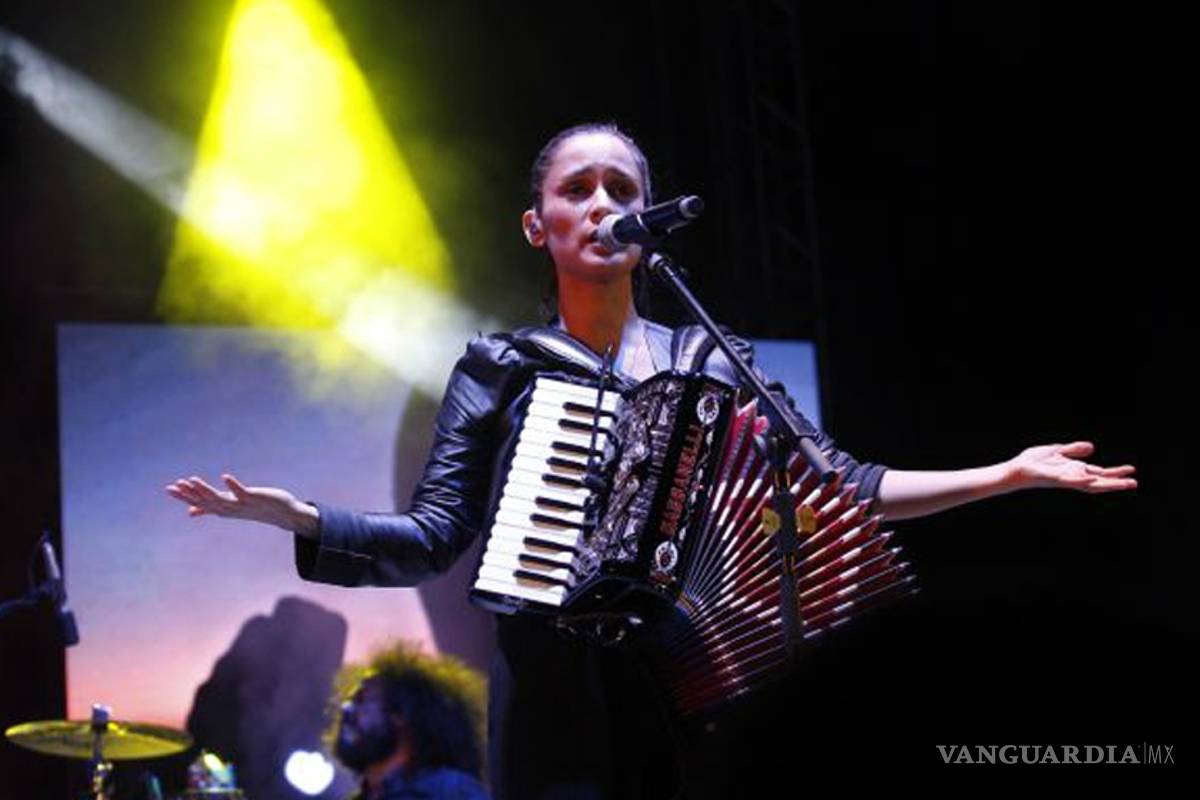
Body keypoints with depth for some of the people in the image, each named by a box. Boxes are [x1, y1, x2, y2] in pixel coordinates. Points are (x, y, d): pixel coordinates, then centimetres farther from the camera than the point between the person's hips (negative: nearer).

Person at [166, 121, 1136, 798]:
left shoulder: (708, 363, 12)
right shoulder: (500, 371, 7)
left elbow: (838, 487, 9)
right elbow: (431, 540, 2)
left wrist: (1008, 473, 5)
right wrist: (297, 517, -13)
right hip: (557, 700, -2)